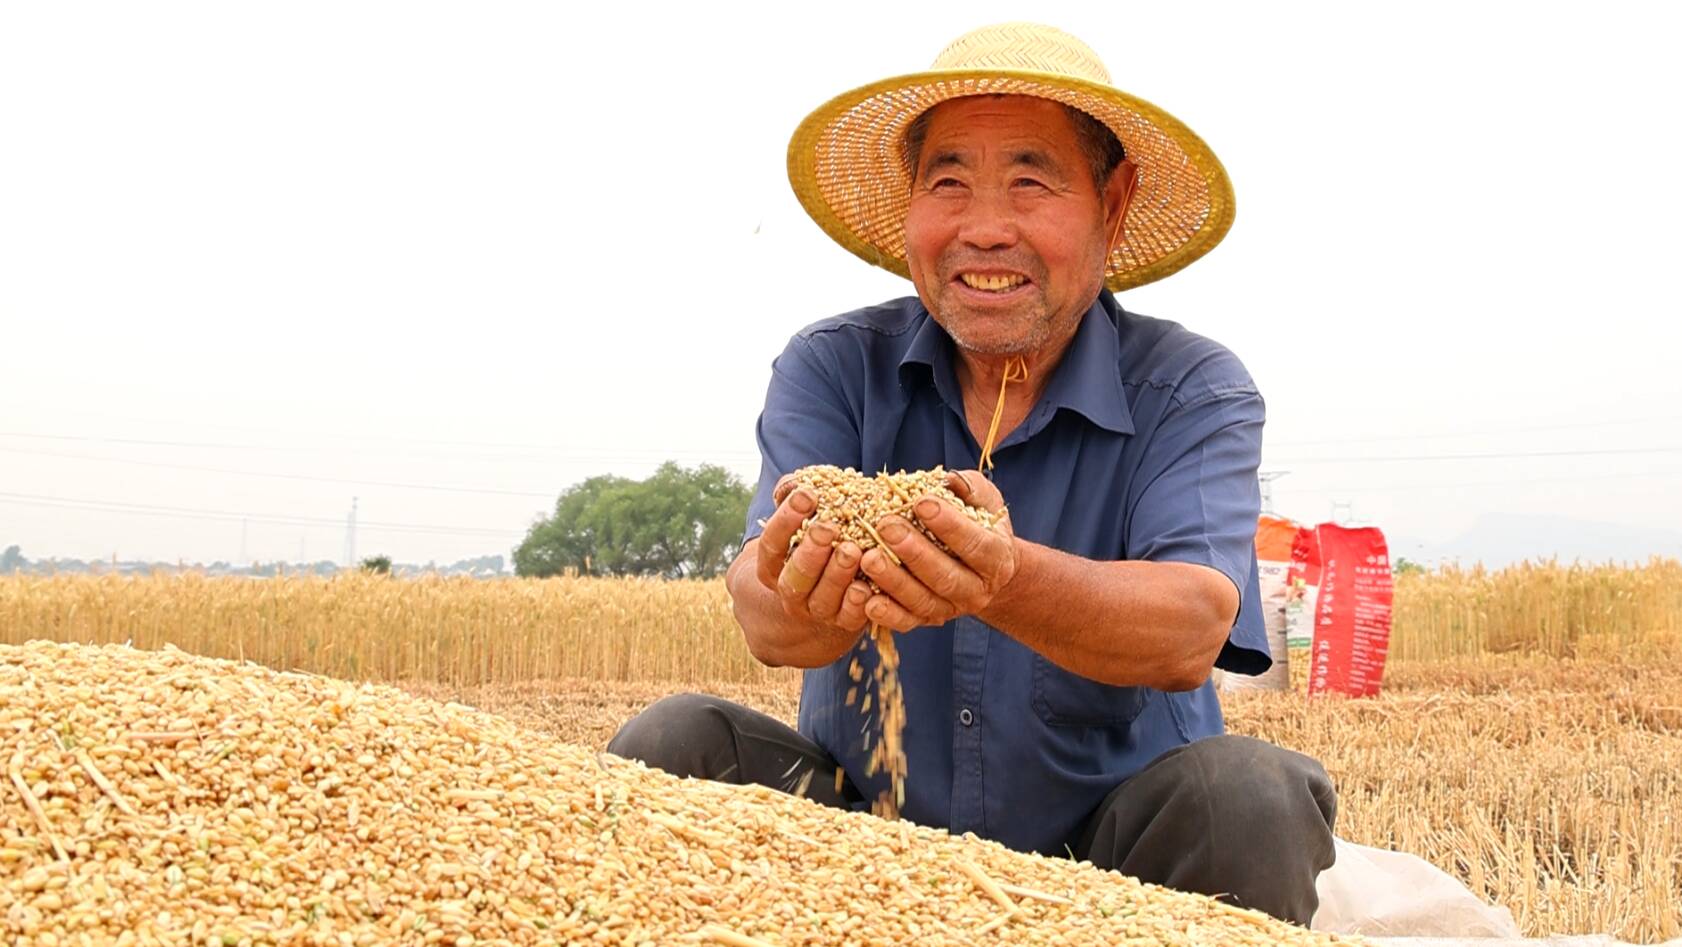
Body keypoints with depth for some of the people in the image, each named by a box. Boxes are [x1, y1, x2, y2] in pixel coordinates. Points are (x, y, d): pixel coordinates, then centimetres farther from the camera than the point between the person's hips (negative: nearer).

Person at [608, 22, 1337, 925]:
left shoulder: (1193, 393, -8)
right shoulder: (830, 370, -4)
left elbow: (1194, 632, -27)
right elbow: (764, 613, -20)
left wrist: (1008, 581, -48)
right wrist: (806, 599, -47)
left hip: (1111, 845, -1)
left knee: (1249, 793, -31)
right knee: (673, 742, -22)